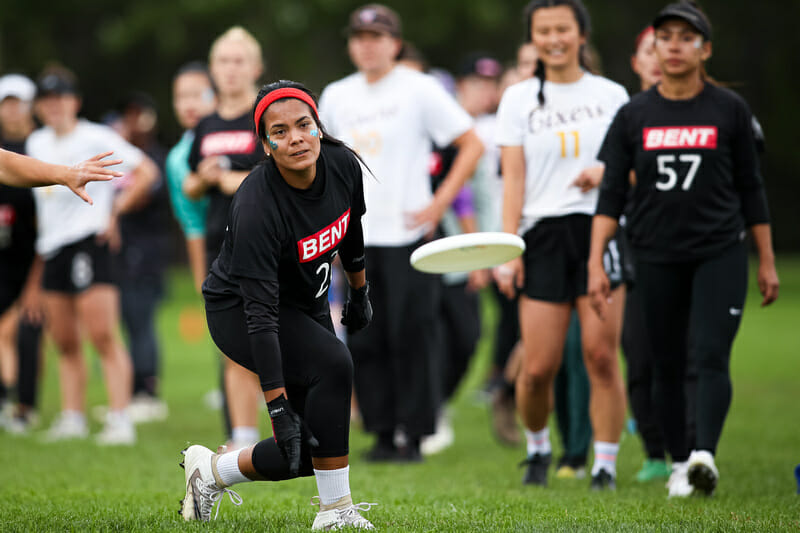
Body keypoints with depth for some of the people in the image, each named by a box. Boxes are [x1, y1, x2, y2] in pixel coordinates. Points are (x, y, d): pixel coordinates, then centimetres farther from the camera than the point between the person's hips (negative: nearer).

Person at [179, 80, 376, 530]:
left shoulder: (344, 165, -17)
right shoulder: (257, 207, -34)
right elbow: (260, 313, -35)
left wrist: (360, 291, 20)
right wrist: (279, 409, -38)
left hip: (307, 305, 7)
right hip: (238, 309, -7)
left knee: (314, 450, 0)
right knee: (333, 364, -32)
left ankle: (211, 471, 24)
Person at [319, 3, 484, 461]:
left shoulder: (419, 89, -3)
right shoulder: (336, 97, 12)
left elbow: (472, 144, -4)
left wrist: (439, 203, -10)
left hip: (406, 233, -5)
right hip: (356, 237, 5)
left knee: (411, 336, -5)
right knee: (364, 341, 3)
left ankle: (415, 435, 1)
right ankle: (382, 433, 10)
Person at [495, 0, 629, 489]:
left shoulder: (611, 95, 9)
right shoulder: (519, 99, 9)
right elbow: (514, 179, 4)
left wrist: (608, 173, -9)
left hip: (601, 230, 0)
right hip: (544, 234, 0)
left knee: (601, 354, -10)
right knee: (538, 367, -4)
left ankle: (606, 465, -2)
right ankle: (538, 448, 23)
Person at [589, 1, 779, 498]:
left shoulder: (729, 110, 1)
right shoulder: (634, 115, 3)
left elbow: (751, 188, 6)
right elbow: (612, 194, 3)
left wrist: (767, 261, 6)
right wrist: (596, 263, -6)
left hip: (720, 252, -2)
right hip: (657, 258, 2)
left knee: (710, 357, -16)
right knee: (668, 366, 6)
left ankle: (705, 455, -26)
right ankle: (680, 463, 15)